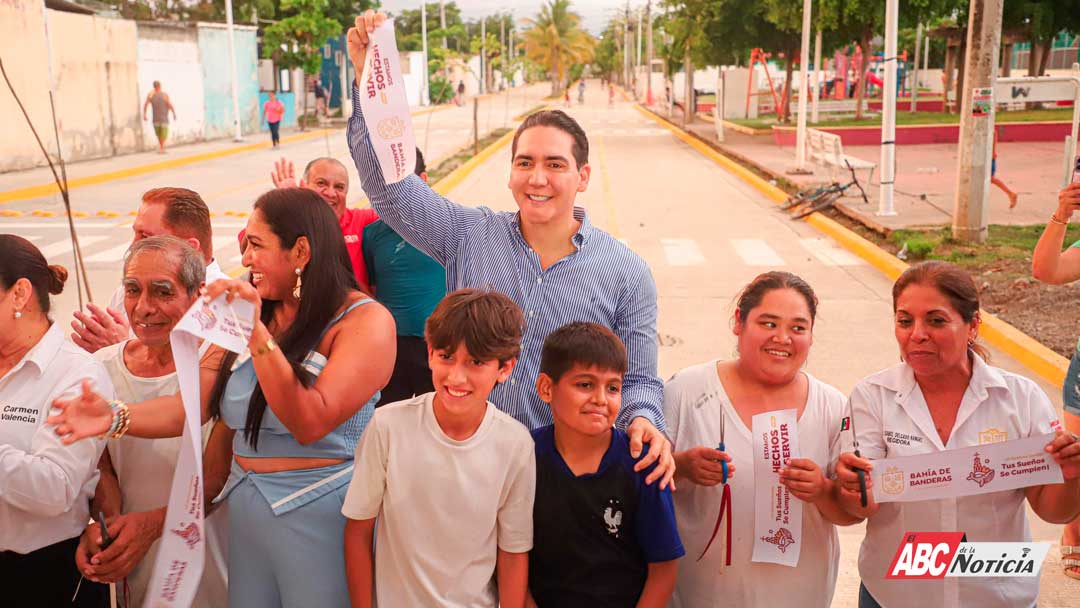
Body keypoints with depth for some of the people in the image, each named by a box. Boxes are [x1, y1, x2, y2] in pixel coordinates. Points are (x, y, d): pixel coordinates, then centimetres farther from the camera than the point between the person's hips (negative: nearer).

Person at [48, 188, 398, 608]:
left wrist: (257, 334, -26)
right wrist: (114, 418, -13)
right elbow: (191, 408, 2)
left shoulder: (364, 320, -12)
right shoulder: (249, 313, 7)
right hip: (245, 509, 6)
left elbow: (310, 423, -23)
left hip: (319, 513, -5)